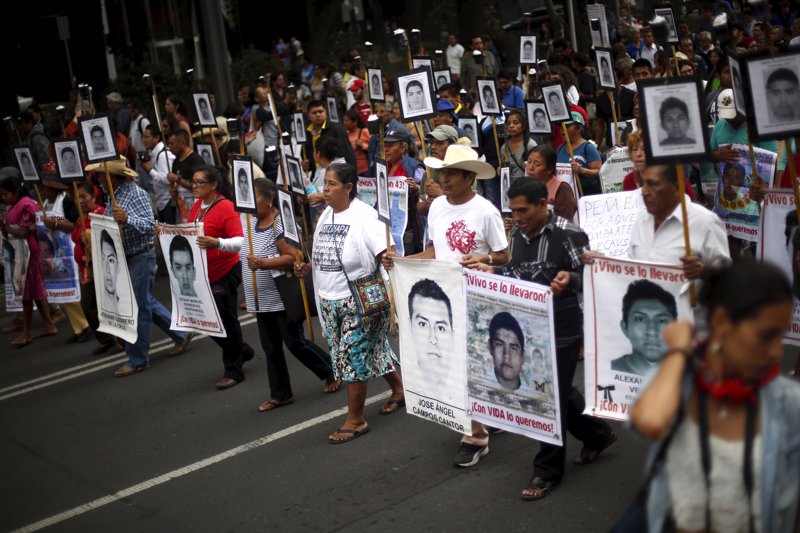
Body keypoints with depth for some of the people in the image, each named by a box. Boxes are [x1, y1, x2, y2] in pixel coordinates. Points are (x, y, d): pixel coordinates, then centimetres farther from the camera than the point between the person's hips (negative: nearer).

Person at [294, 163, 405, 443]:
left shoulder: (363, 216, -15)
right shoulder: (326, 215, 8)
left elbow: (387, 253, -22)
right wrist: (307, 267, 2)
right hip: (330, 301, 7)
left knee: (353, 357, -3)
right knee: (372, 351, 18)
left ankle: (355, 420, 10)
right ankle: (398, 388, 40)